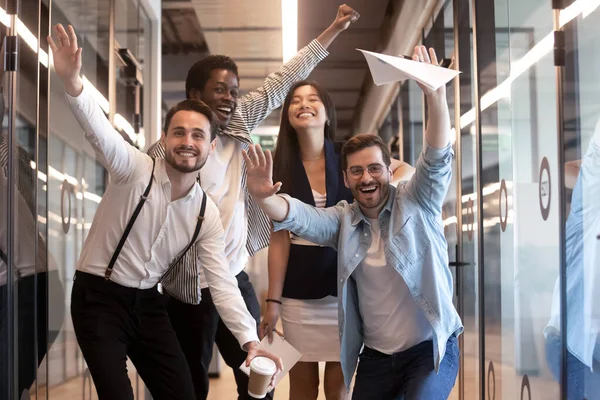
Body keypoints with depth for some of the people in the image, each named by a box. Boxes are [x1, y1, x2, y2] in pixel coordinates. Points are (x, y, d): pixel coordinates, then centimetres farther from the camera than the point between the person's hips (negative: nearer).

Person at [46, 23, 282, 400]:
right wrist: (72, 82, -54)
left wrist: (249, 339, -13)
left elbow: (222, 281, -2)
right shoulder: (134, 169, -14)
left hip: (148, 302, 5)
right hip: (98, 298, -5)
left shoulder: (207, 213, -1)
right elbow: (100, 130, -34)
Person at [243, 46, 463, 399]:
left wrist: (435, 96, -36)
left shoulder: (416, 204, -4)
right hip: (375, 356, 4)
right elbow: (299, 216, -13)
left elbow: (438, 159, -19)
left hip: (430, 349, -4)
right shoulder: (343, 220, 3)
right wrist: (264, 197, -36)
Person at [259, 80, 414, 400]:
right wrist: (273, 300, -6)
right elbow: (279, 238, -2)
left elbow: (407, 171, 6)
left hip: (345, 285, -1)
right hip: (299, 291, 1)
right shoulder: (282, 169, -1)